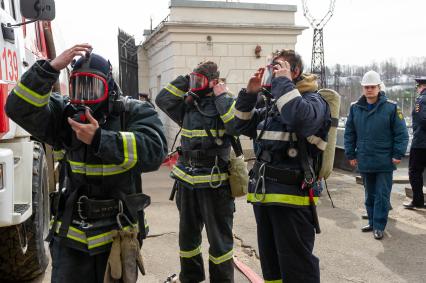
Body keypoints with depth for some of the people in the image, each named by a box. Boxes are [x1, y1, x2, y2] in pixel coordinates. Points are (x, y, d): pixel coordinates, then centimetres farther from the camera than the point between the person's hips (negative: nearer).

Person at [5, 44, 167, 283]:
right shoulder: (66, 112, 0)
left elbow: (154, 151, -25)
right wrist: (51, 67, -22)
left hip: (119, 234, -1)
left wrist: (99, 139, -31)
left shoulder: (135, 112, -8)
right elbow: (20, 108, -13)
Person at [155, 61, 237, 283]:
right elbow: (162, 100, 2)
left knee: (219, 238, 8)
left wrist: (222, 97, -15)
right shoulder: (187, 105, 8)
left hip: (214, 183, -6)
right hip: (187, 181, 6)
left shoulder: (225, 104, -8)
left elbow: (238, 124, -25)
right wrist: (185, 80, 1)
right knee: (187, 235, 20)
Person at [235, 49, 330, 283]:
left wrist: (283, 81, -19)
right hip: (263, 193, 8)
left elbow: (301, 118, -30)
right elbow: (243, 126, 18)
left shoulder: (313, 100, -7)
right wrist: (250, 93, 6)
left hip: (291, 196, -8)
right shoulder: (274, 104, 17)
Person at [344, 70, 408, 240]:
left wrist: (398, 155, -9)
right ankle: (372, 222, 28)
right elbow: (349, 133, 7)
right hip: (365, 161, 3)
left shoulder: (391, 107, -7)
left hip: (384, 162, -3)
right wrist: (350, 154, 4)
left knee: (382, 195, 3)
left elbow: (401, 133, -5)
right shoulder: (355, 108, 2)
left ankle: (379, 226, 12)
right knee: (370, 195, 15)